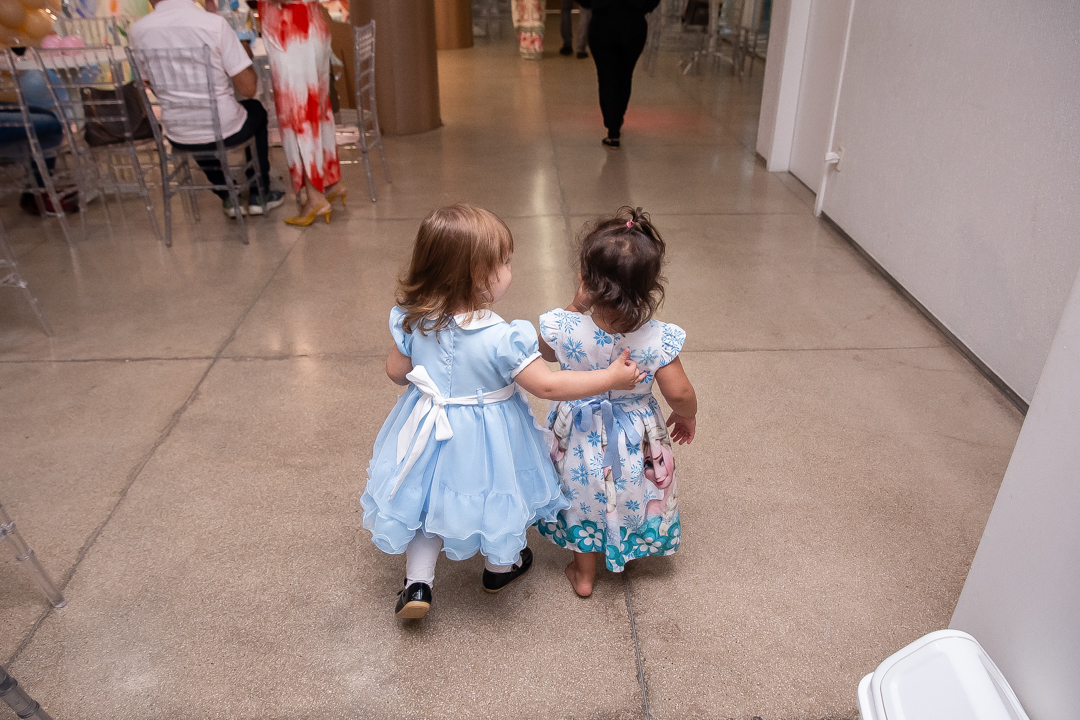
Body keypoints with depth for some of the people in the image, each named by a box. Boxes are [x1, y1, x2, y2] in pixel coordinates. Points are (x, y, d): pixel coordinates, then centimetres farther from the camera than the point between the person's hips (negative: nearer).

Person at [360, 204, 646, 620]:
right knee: (492, 493, 23)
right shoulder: (502, 339, -31)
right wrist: (611, 378, -16)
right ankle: (499, 567, 48)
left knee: (427, 495, 25)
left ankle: (418, 582, 25)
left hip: (429, 427, 3)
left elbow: (396, 371, -1)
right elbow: (547, 386, -24)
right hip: (486, 439, -3)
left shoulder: (414, 321, -16)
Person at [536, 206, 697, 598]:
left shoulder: (564, 329, -30)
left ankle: (584, 574, 46)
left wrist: (576, 306, -10)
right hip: (634, 439, 0)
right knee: (628, 496, 30)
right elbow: (679, 393, -21)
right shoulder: (658, 339, -30)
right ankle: (623, 553, 57)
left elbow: (546, 352, -7)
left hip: (582, 437, 0)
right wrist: (687, 416, 1)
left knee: (585, 501, 26)